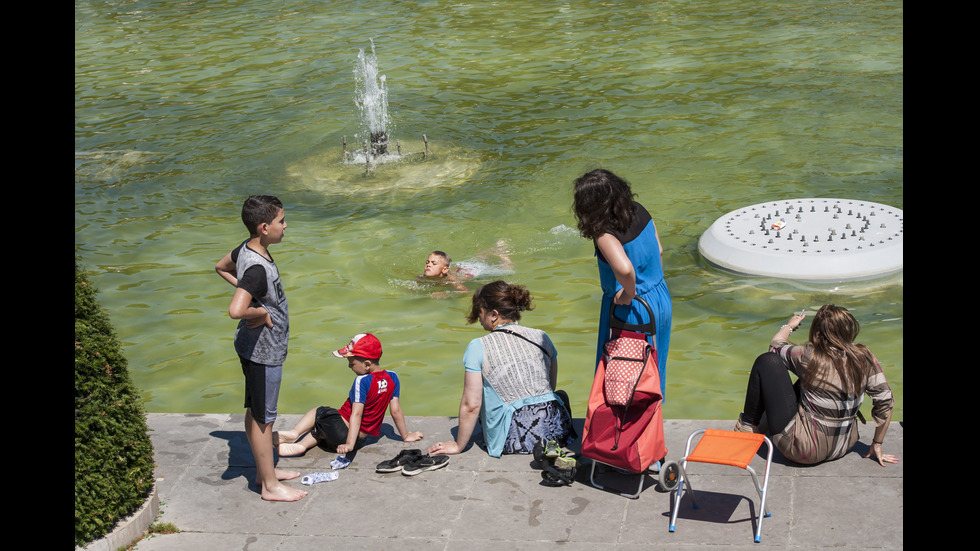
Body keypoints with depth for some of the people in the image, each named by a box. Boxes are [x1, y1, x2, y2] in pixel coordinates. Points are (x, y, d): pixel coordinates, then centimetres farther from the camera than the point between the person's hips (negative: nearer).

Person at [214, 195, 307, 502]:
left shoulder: (246, 249, -1)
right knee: (263, 418, 4)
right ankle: (270, 485, 17)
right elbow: (236, 311, -43)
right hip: (263, 351, -10)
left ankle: (265, 470, 37)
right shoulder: (257, 268, -30)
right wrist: (262, 313, -24)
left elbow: (221, 267, 20)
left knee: (256, 412, 21)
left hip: (257, 347, 10)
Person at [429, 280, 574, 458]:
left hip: (515, 441, -4)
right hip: (556, 430, 4)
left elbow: (471, 405, -6)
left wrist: (459, 446, 6)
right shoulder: (541, 337, 7)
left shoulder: (478, 347, -6)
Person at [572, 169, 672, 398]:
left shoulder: (605, 234, -27)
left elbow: (624, 269, -45)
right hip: (661, 298, 8)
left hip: (631, 310, -8)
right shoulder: (639, 211, -5)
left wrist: (629, 294, -25)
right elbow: (658, 251, 8)